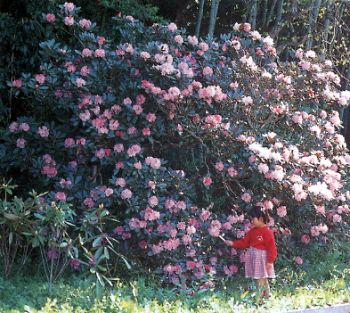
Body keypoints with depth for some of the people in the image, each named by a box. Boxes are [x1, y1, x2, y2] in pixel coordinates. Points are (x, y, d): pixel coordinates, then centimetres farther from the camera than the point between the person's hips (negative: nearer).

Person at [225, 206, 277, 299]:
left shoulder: (267, 232, -14)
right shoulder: (252, 231, 9)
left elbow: (271, 247, -16)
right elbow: (244, 242, 14)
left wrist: (270, 261, -18)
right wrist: (232, 243, 4)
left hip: (262, 258, -8)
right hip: (253, 257, 8)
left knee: (261, 278, -5)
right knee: (257, 278, 10)